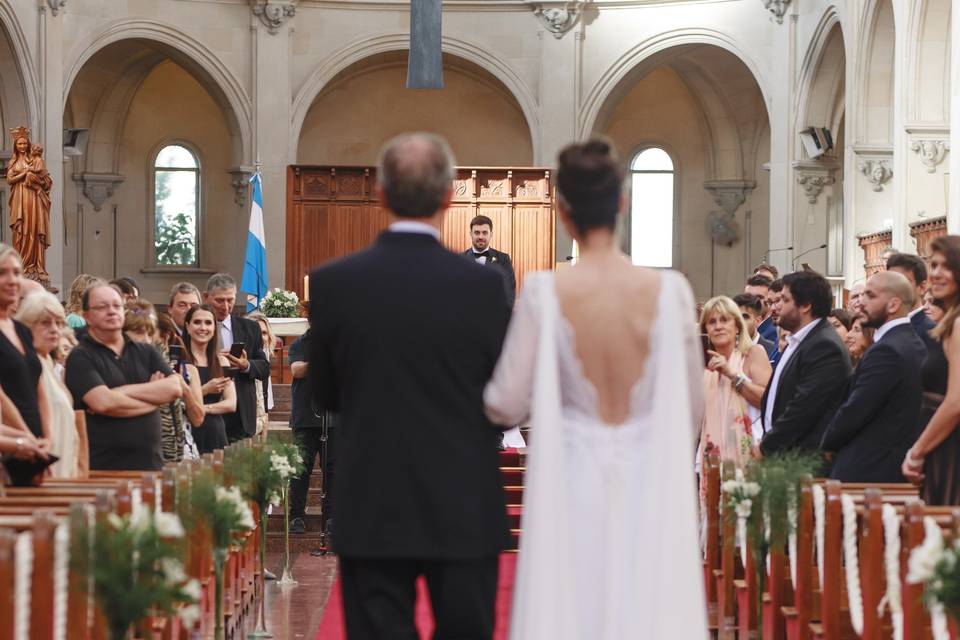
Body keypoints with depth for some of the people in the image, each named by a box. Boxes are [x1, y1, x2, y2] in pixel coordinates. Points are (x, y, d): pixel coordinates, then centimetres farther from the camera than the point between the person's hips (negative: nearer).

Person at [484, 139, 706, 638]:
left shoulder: (545, 293, -11)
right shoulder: (668, 291, -7)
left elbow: (507, 406, -7)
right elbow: (692, 407, 1)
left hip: (573, 483, -1)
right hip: (649, 484, 1)